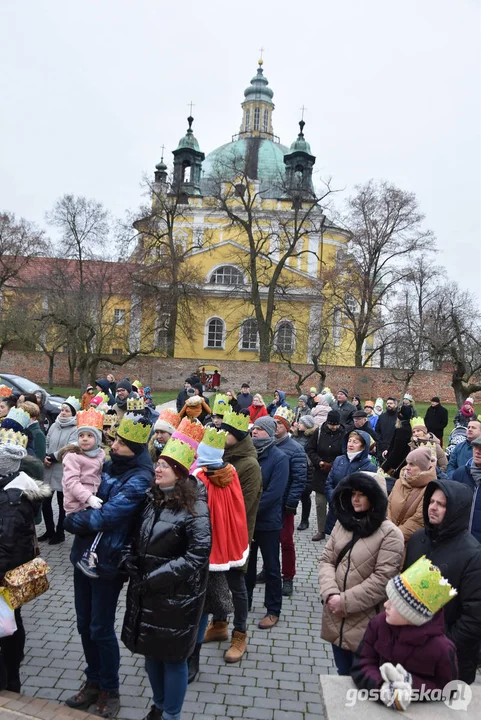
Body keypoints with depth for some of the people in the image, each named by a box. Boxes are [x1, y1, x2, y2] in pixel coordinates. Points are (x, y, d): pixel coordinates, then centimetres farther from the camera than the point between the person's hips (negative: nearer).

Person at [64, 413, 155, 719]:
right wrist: (78, 518, -7)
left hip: (108, 561, -7)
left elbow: (105, 516, -24)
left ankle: (110, 692, 26)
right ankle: (93, 682, 37)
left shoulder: (140, 478, -20)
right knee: (84, 623, 17)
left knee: (101, 629, 6)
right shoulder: (109, 465, 4)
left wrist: (71, 520, -10)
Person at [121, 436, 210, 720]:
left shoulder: (195, 506, -16)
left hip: (177, 595, -6)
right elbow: (135, 537, 15)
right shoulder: (152, 498, 4)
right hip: (145, 591, 6)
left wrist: (154, 578, -19)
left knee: (173, 655, 8)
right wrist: (130, 563, -4)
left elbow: (198, 555, -21)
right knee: (151, 651, 19)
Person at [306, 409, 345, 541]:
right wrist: (319, 462, -10)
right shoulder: (319, 432, -2)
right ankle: (321, 531, 19)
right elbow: (309, 449, 3)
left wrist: (331, 465, -13)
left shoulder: (343, 434, -8)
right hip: (320, 475, 2)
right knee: (320, 503, 7)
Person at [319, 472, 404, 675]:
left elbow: (382, 579, -18)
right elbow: (326, 560, 5)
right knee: (343, 675, 20)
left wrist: (345, 601, -17)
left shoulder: (390, 533, -13)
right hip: (336, 619, 5)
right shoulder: (343, 523, 7)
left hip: (365, 624, -5)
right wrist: (330, 594, -12)